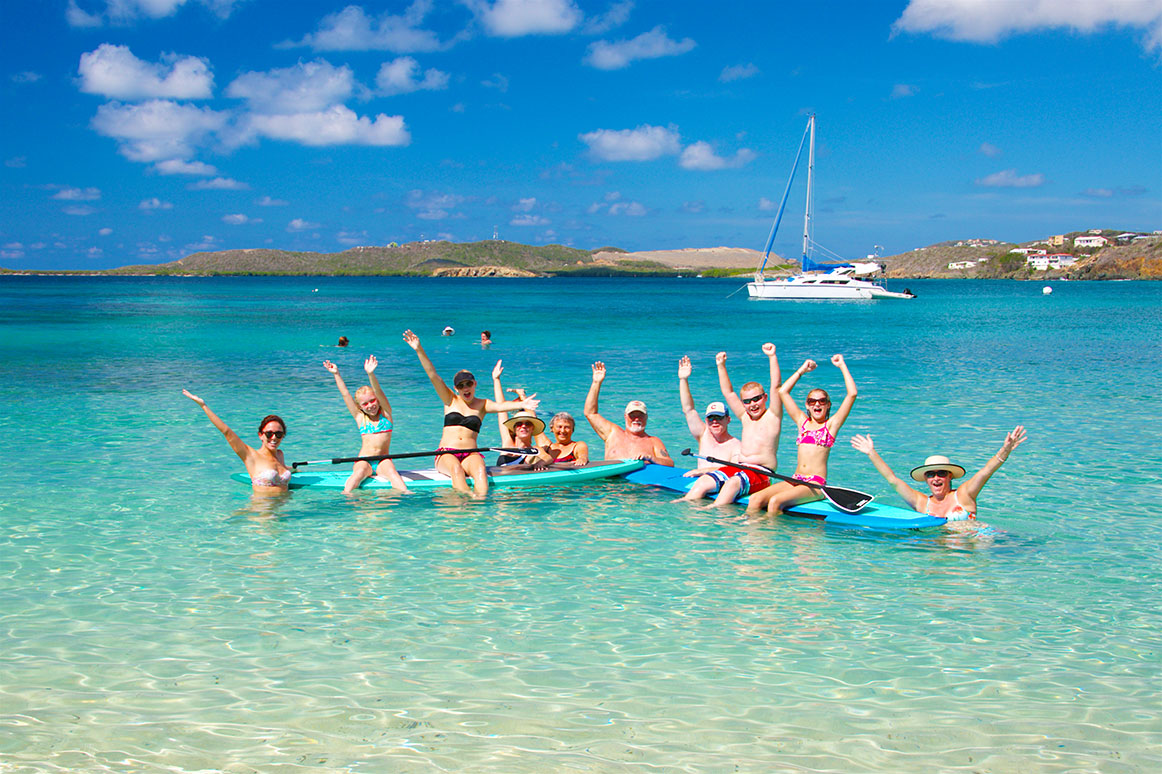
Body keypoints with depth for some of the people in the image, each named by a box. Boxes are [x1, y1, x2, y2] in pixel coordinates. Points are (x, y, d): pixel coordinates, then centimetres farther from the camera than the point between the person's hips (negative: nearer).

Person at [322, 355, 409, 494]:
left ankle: (404, 492, -49)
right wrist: (336, 374, 1)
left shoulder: (385, 413, 7)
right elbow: (345, 394, 6)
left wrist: (370, 374, -24)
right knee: (360, 471, -32)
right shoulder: (360, 418, 10)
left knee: (391, 471, -32)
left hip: (382, 461, 0)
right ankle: (346, 492, -52)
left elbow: (378, 392, -9)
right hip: (363, 460, 0)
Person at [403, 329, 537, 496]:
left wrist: (520, 404, -27)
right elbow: (433, 375, 5)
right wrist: (419, 350, -5)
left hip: (470, 455, 0)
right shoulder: (451, 400, 14)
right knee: (456, 468, -35)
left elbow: (501, 405, -6)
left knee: (479, 470, -34)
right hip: (446, 454, 0)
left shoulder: (482, 405, 14)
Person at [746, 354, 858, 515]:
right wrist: (802, 370, 22)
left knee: (775, 501, -30)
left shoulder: (831, 424, 8)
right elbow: (782, 392, 23)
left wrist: (842, 366, 5)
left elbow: (852, 394, -2)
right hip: (795, 480, 5)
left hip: (816, 484, -5)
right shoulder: (803, 422, 19)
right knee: (756, 499, -19)